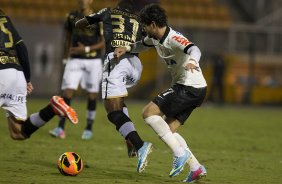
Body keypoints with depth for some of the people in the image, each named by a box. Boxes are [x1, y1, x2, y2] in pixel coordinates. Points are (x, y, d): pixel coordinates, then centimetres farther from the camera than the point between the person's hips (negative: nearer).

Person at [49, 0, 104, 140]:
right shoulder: (72, 17, 5)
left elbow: (103, 43, -6)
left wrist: (86, 49, -18)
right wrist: (65, 58, 16)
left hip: (93, 61, -2)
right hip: (75, 60, 2)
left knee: (92, 95, 5)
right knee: (67, 92, -9)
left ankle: (89, 129, 19)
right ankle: (60, 129, -12)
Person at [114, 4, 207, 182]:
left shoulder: (174, 38, -20)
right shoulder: (155, 38, 8)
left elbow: (194, 49, -39)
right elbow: (142, 45, 31)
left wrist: (192, 61, -61)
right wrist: (127, 48, 11)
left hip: (190, 88, -10)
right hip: (184, 88, 10)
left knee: (149, 112, -13)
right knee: (168, 131, 8)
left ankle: (179, 152, -15)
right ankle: (196, 167, 5)